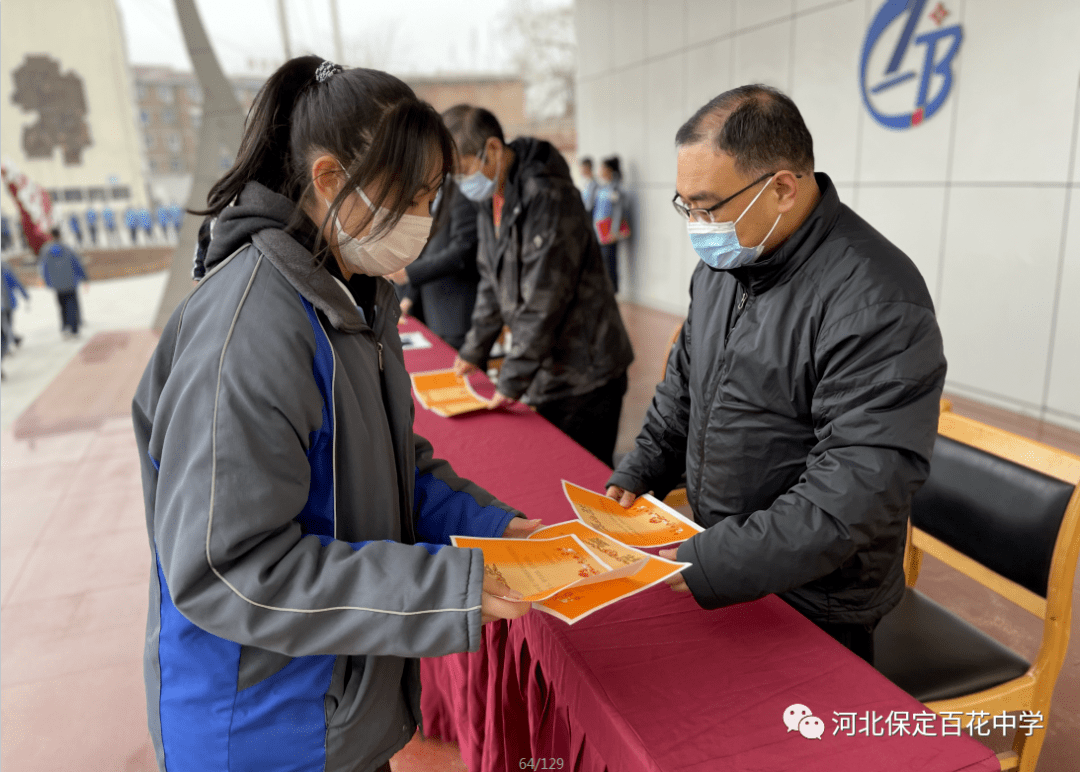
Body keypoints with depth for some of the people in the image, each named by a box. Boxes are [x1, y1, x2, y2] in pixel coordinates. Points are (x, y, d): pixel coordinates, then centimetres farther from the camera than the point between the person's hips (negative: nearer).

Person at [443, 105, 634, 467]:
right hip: (544, 375, 8)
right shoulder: (491, 198, 7)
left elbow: (543, 302, -23)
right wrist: (473, 351, 17)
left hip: (584, 377, -8)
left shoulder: (547, 196, -22)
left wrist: (512, 380, -18)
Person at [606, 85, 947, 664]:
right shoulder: (725, 259, 0)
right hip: (718, 560, 7)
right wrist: (639, 474, 1)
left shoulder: (877, 306, -27)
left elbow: (859, 490, -29)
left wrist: (710, 567, -30)